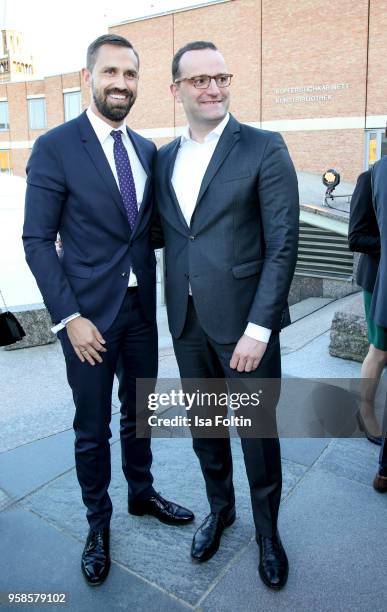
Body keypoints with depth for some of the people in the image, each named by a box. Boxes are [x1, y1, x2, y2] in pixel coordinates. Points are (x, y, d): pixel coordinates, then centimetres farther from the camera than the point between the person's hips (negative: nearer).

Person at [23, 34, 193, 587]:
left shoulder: (147, 151, 8)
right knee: (92, 429, 10)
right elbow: (37, 241, -10)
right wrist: (69, 317, -16)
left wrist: (157, 294, 3)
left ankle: (142, 494, 43)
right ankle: (98, 521, 33)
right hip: (90, 314, -5)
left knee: (138, 414, 20)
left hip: (142, 308, 5)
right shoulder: (55, 147, -9)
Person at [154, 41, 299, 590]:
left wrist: (258, 327, -16)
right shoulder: (165, 157, 10)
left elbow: (283, 244, -11)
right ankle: (220, 508, 44)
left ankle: (268, 532, 36)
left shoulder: (264, 149, -6)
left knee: (258, 434, 10)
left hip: (243, 321, -4)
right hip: (187, 321, 5)